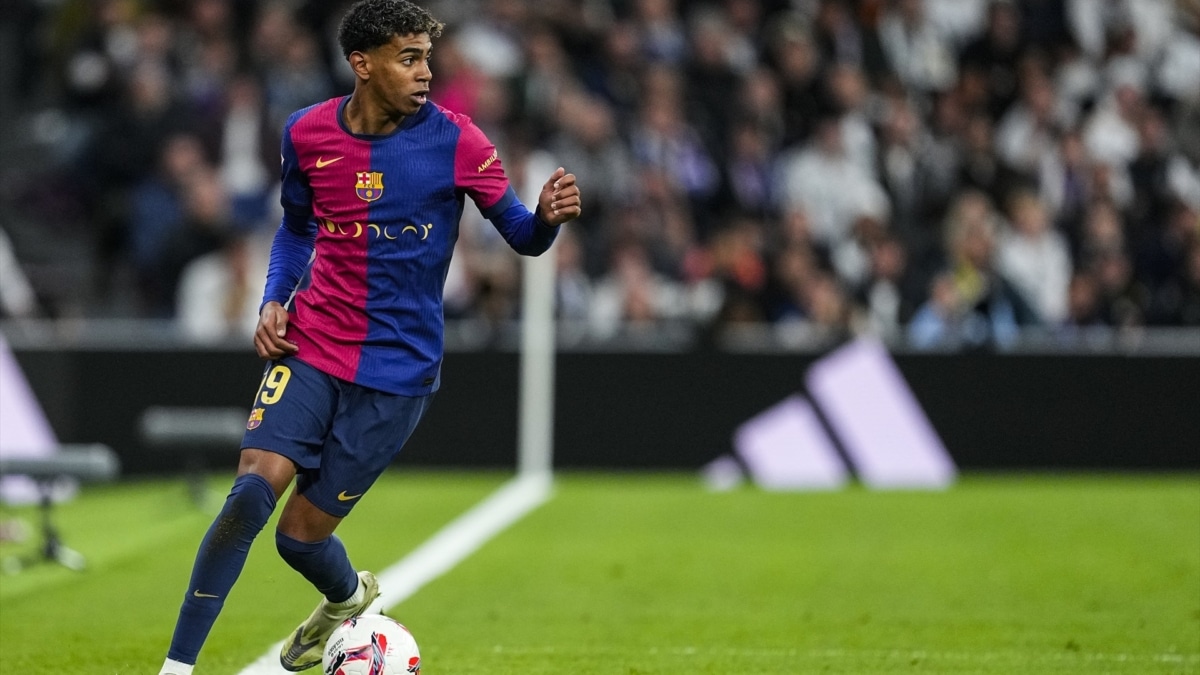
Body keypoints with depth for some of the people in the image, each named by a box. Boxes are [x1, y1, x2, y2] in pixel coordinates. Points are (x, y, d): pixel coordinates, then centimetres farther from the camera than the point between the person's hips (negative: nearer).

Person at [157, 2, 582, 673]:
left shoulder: (454, 140, -8)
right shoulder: (308, 134, 0)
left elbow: (521, 234, -4)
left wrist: (547, 216, -27)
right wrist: (273, 302, 1)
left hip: (398, 368, -2)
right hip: (311, 346, 2)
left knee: (301, 534, 0)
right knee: (253, 491, -20)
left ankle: (350, 597, 39)